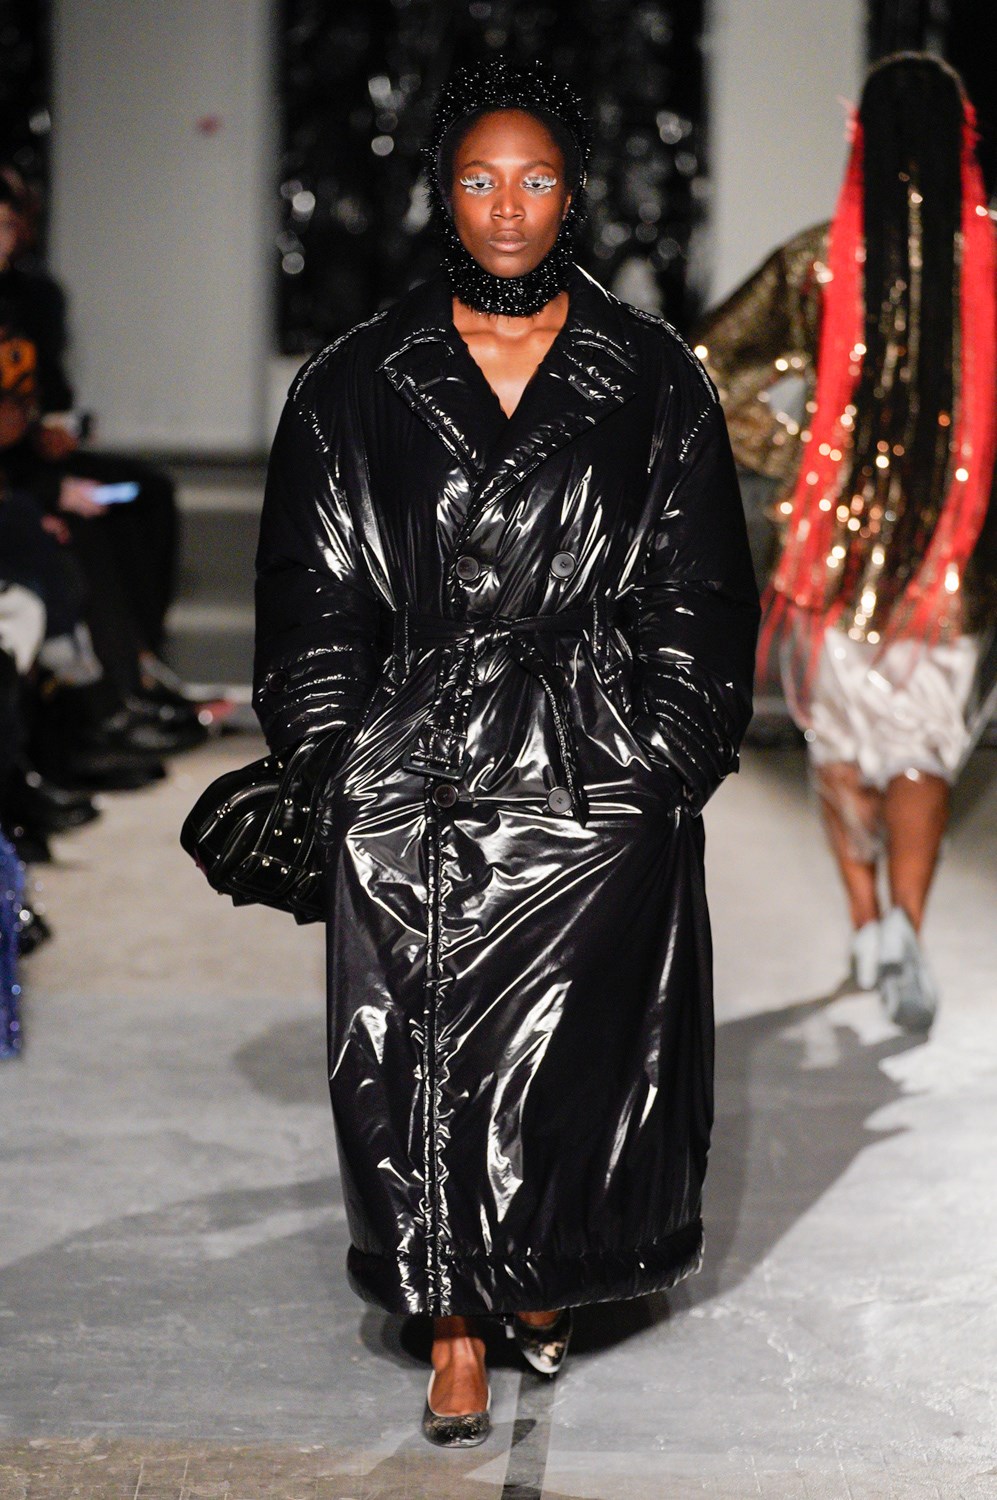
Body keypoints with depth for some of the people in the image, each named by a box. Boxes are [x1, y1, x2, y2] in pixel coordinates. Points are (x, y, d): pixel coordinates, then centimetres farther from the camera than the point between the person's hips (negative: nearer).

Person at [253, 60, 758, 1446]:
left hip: (595, 771, 0)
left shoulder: (652, 380, 5)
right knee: (423, 1057, -1)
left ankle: (544, 1277, 28)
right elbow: (316, 595, 6)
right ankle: (458, 1329, 13)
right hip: (414, 771, 0)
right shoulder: (357, 385, 5)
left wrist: (671, 760, -2)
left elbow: (696, 594, 5)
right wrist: (325, 766, -1)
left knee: (577, 1045, 4)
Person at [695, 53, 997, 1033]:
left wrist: (788, 453, 4)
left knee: (843, 736, 18)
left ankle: (866, 919, 14)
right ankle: (905, 919, -9)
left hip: (837, 539, 0)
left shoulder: (818, 264, -6)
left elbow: (705, 373, -4)